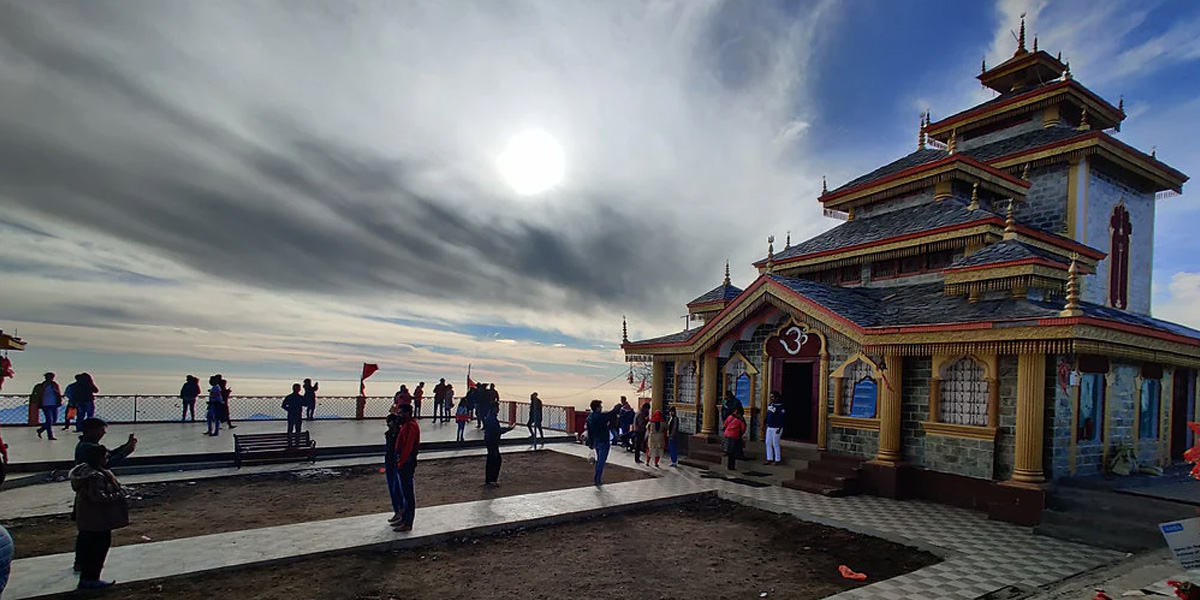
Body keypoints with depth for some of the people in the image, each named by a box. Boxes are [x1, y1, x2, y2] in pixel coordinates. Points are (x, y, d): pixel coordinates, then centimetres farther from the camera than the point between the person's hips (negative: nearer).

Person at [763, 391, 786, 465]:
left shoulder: (780, 406, -15)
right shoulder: (770, 405, 9)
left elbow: (781, 419, -20)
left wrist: (779, 428, -24)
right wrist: (764, 422, 14)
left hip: (776, 428, -8)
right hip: (769, 428, 8)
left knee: (775, 444, 0)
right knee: (768, 443, 9)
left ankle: (778, 460, 12)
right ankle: (769, 459, 18)